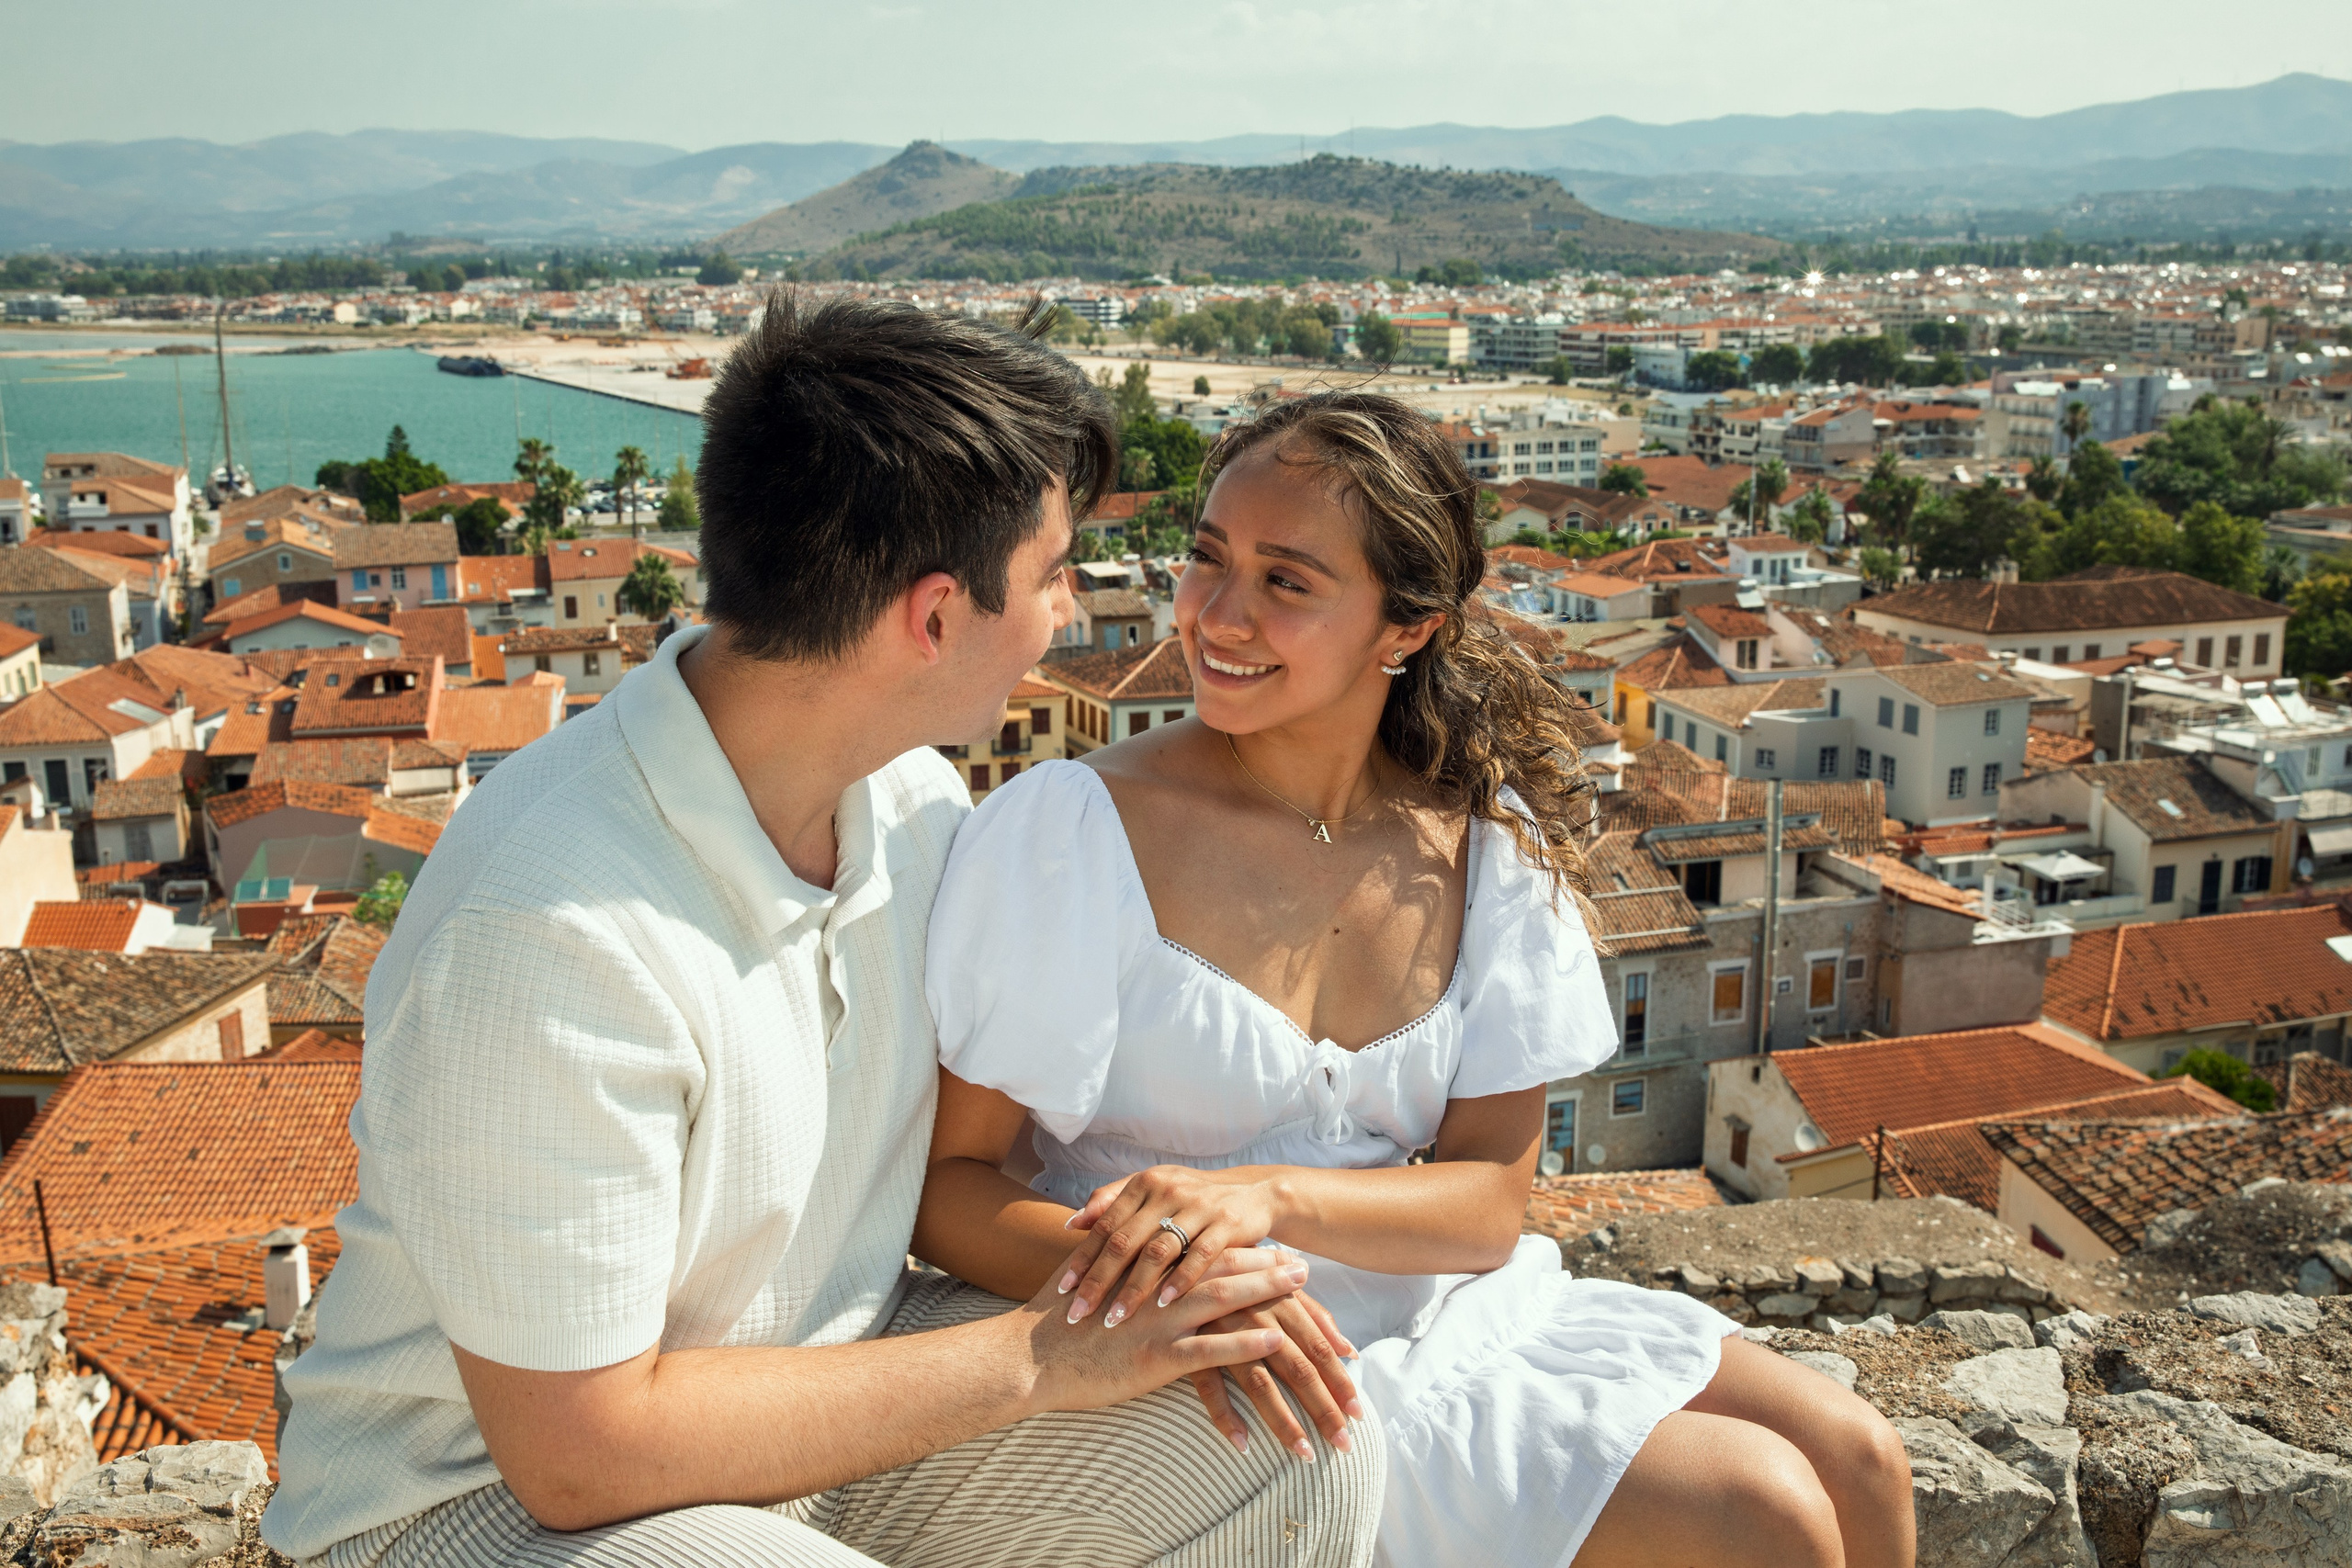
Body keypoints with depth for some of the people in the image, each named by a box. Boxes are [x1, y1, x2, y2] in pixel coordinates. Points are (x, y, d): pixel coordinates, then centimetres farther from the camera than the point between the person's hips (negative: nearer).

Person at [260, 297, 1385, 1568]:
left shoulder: (908, 793, -6)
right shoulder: (555, 933, -31)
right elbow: (576, 1449, -25)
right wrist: (1032, 1359, -21)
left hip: (827, 1361, 7)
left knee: (1313, 1464, -9)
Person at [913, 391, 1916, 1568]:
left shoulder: (1485, 839, -2)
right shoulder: (1074, 830, -17)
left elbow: (1491, 1200, -5)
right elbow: (945, 1181, -13)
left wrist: (1266, 1195, -25)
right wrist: (1163, 1288, -32)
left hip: (1449, 1311, 6)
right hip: (1238, 1385, -5)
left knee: (1857, 1463, -2)